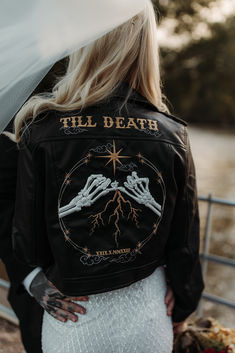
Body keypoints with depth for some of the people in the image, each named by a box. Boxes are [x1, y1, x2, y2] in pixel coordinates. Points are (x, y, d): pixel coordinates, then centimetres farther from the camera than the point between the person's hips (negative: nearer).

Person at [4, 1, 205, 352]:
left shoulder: (40, 132, -19)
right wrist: (182, 307, 13)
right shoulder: (172, 135, -13)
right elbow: (184, 242, -4)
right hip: (147, 320, 2)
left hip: (72, 320, -1)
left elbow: (28, 240, -11)